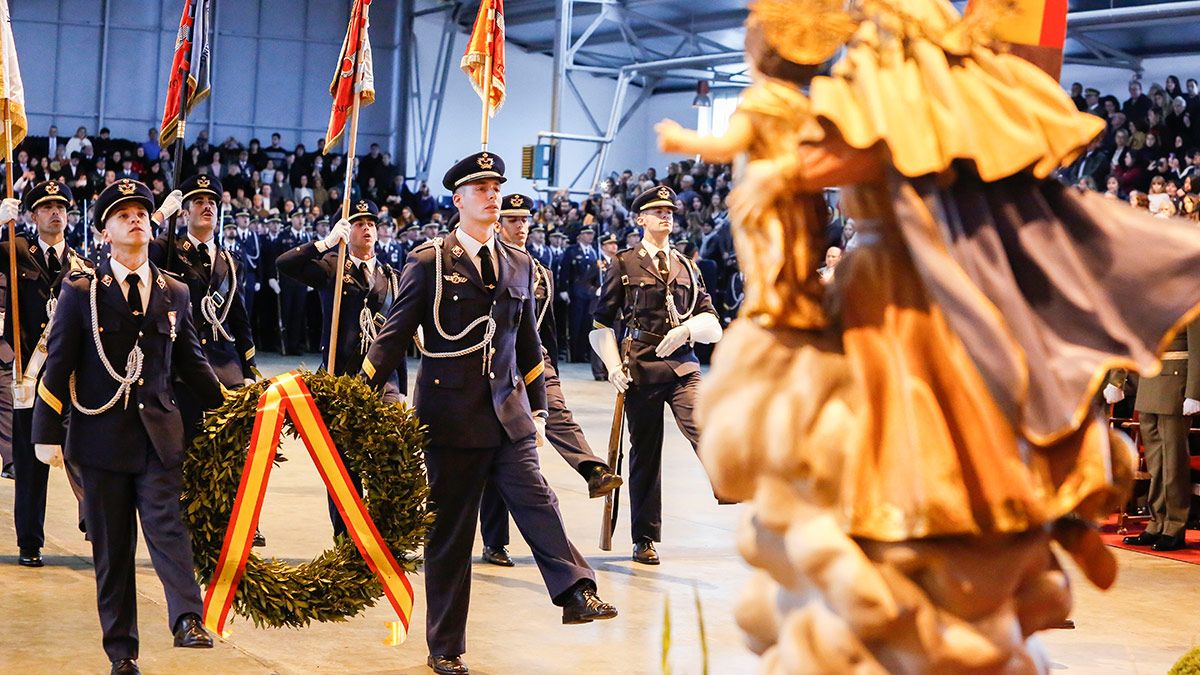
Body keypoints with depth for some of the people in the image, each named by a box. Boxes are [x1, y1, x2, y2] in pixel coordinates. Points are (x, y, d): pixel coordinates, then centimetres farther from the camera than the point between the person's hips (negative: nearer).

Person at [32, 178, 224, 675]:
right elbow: (58, 365, 1)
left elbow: (192, 363, 17)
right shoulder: (81, 291, 3)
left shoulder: (174, 294, 11)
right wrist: (47, 433, -3)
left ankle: (187, 620, -26)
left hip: (159, 433, 1)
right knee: (111, 546, 4)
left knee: (167, 525, -15)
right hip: (101, 434, -1)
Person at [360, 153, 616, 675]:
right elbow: (394, 336, -1)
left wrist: (538, 408, 17)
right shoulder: (429, 260, -1)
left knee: (536, 499, -15)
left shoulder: (518, 263, 13)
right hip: (451, 414, -4)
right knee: (450, 528, 2)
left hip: (508, 413, 4)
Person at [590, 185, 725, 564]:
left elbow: (713, 326, 12)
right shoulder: (625, 264, 6)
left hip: (683, 368, 2)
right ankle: (644, 540, 14)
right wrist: (614, 367, -5)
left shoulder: (687, 268, 16)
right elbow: (601, 323, 7)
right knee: (645, 455, 4)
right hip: (641, 370, -2)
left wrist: (690, 328, -10)